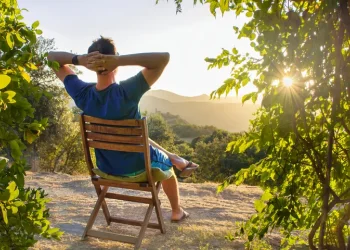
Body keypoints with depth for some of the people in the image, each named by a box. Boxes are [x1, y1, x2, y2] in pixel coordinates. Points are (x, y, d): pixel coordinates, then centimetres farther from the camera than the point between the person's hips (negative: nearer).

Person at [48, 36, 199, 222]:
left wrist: (78, 59, -28)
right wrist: (120, 60, -39)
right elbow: (164, 58, -32)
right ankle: (177, 211, 50)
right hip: (136, 166, -4)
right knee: (165, 164, 31)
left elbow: (52, 57, -7)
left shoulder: (83, 93, -20)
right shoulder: (126, 92, -34)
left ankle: (177, 160, 51)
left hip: (105, 165, 5)